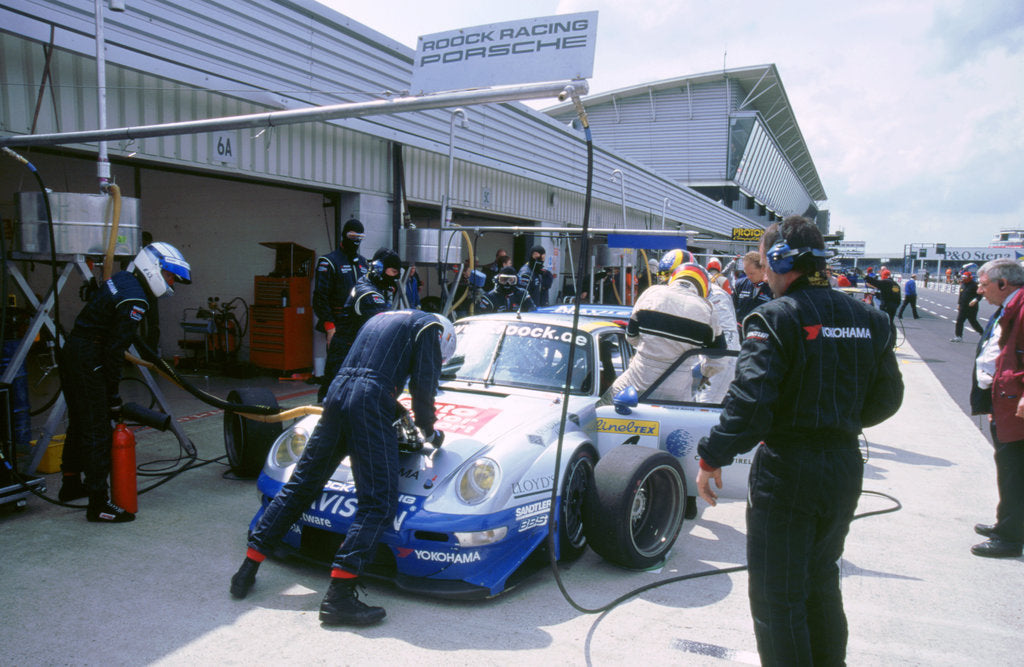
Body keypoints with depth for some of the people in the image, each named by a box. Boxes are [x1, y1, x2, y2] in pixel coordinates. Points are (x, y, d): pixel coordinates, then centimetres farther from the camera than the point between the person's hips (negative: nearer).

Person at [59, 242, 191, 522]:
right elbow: (115, 349, -20)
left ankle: (71, 484, 39)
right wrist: (113, 395, -13)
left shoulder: (121, 278, 10)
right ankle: (98, 503, -2)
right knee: (98, 431, -7)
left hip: (72, 350, 11)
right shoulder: (135, 301, -20)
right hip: (88, 360, -11)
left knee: (79, 422, 23)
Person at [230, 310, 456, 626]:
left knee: (300, 485, 15)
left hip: (337, 393, 8)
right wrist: (429, 432, 16)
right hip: (371, 405, -8)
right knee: (378, 502, -6)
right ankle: (339, 594, -12)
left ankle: (248, 567, 20)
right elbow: (423, 387, 0)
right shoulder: (429, 326, 9)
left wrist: (399, 412, 36)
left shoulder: (381, 318, 31)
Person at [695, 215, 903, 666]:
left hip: (786, 470, -7)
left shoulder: (776, 317, -15)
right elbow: (888, 397, 13)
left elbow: (749, 402, -24)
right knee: (821, 579, 27)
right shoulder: (867, 318, 6)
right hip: (845, 466, 8)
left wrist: (712, 459, -16)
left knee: (777, 595, 7)